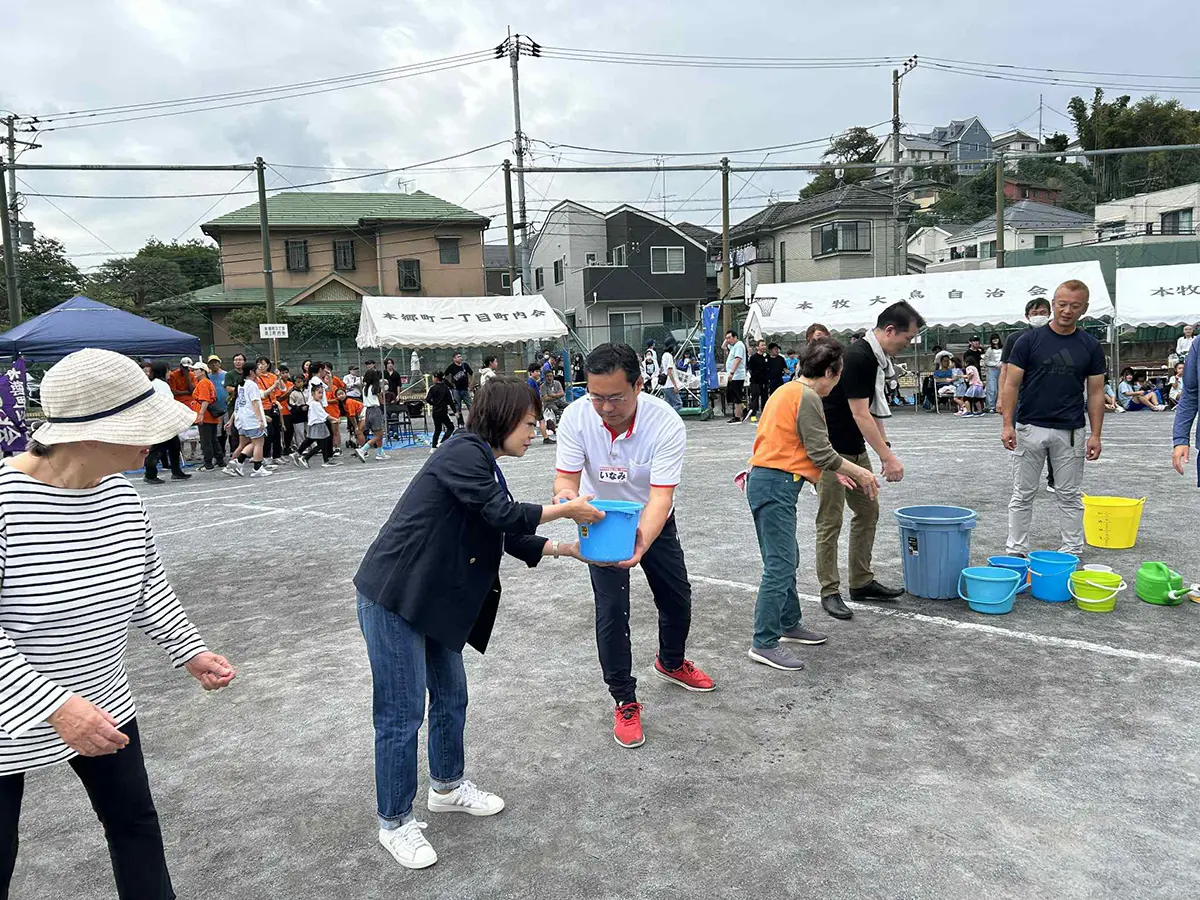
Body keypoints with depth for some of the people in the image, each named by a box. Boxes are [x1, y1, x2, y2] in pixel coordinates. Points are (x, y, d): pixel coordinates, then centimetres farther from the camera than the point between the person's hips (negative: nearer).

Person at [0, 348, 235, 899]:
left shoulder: (120, 494, -6)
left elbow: (147, 584, 9)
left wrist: (190, 650, 3)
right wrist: (55, 707, -33)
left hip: (100, 708, 6)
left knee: (135, 822, 20)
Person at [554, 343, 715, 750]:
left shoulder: (666, 423, -33)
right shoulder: (576, 418, -27)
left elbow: (661, 495, -36)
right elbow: (566, 476, -25)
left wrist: (641, 542, -54)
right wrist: (565, 494, -50)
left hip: (653, 521, 1)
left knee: (677, 599, 14)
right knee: (612, 609, -8)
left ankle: (671, 663, 45)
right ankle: (624, 701, 11)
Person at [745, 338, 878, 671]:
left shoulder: (788, 391, 18)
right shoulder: (807, 397, -13)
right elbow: (822, 453, -13)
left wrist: (835, 472, 22)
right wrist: (859, 473, 1)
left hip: (766, 481, 11)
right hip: (776, 485, -11)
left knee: (786, 559, 20)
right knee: (780, 565, -8)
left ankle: (789, 624, 32)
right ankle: (764, 644, -4)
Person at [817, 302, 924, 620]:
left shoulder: (877, 358, 8)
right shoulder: (857, 357, -22)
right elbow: (860, 415, -24)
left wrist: (885, 451, 11)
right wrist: (889, 457, -21)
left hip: (855, 449, 10)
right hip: (830, 450, -10)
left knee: (868, 511, 12)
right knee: (830, 522, -3)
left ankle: (862, 583, 22)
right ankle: (829, 591, 7)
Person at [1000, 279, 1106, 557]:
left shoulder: (1091, 346, 3)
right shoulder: (1029, 340, -3)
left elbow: (1095, 392, 5)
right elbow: (1012, 384, -4)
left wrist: (1095, 434, -2)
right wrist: (1008, 424, -12)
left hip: (1070, 432, 2)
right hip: (1029, 429, -1)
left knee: (1070, 495, 9)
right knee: (1023, 494, 5)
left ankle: (1072, 552, 19)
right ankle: (1016, 551, 13)